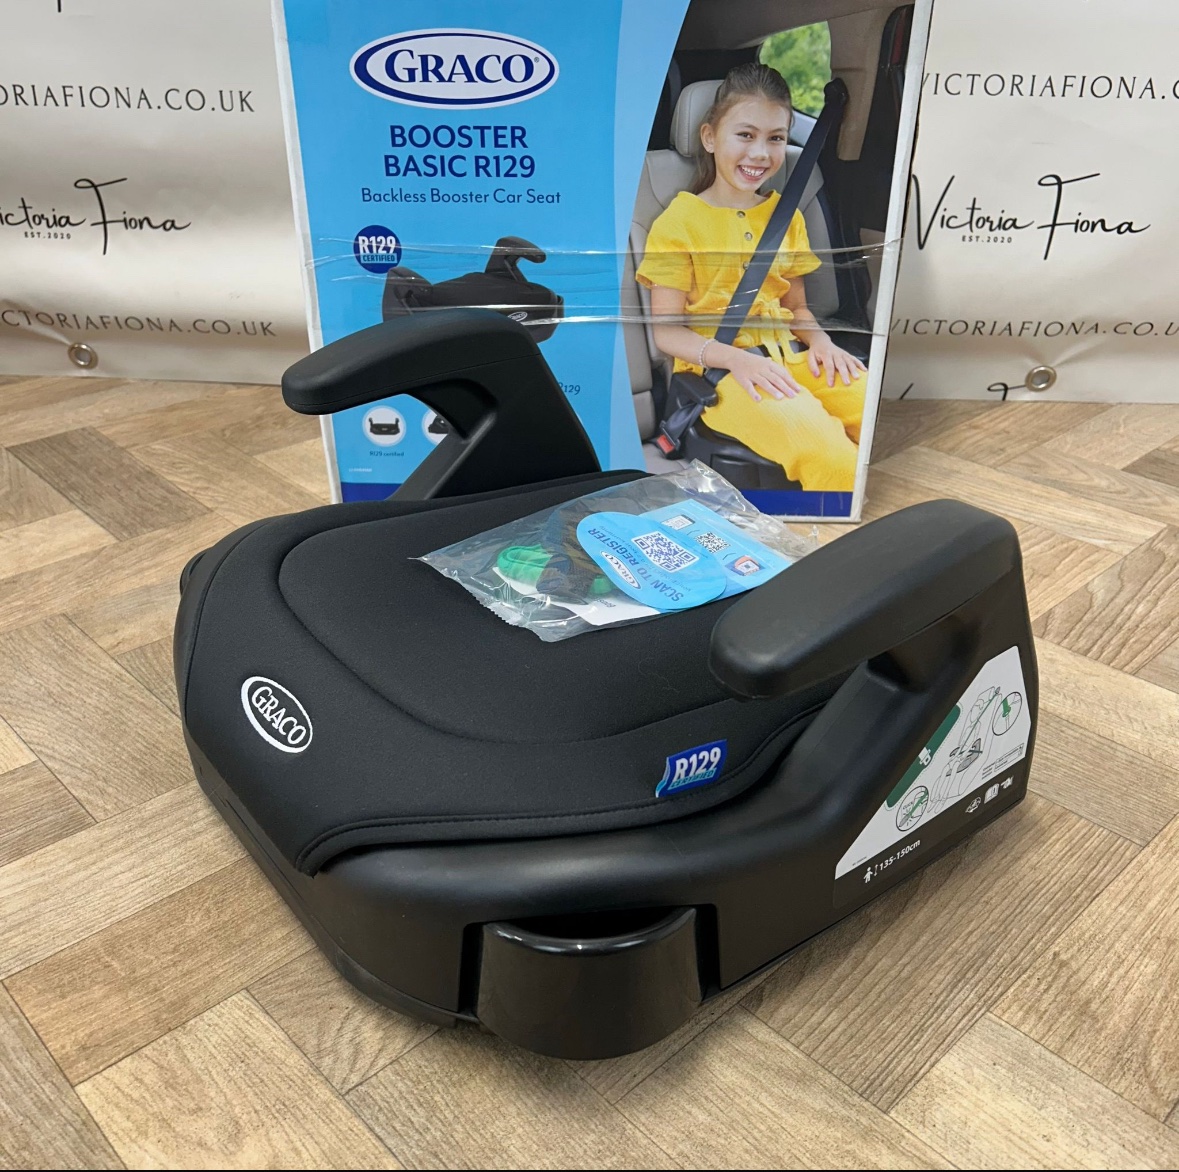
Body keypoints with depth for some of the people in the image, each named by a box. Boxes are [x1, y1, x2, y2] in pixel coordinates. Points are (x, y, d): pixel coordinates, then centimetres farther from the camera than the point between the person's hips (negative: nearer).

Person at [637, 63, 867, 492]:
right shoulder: (679, 221, 1)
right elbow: (667, 329, -4)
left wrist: (819, 340, -3)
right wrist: (735, 359, -20)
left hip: (789, 357, 6)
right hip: (717, 369, -6)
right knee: (822, 448, -34)